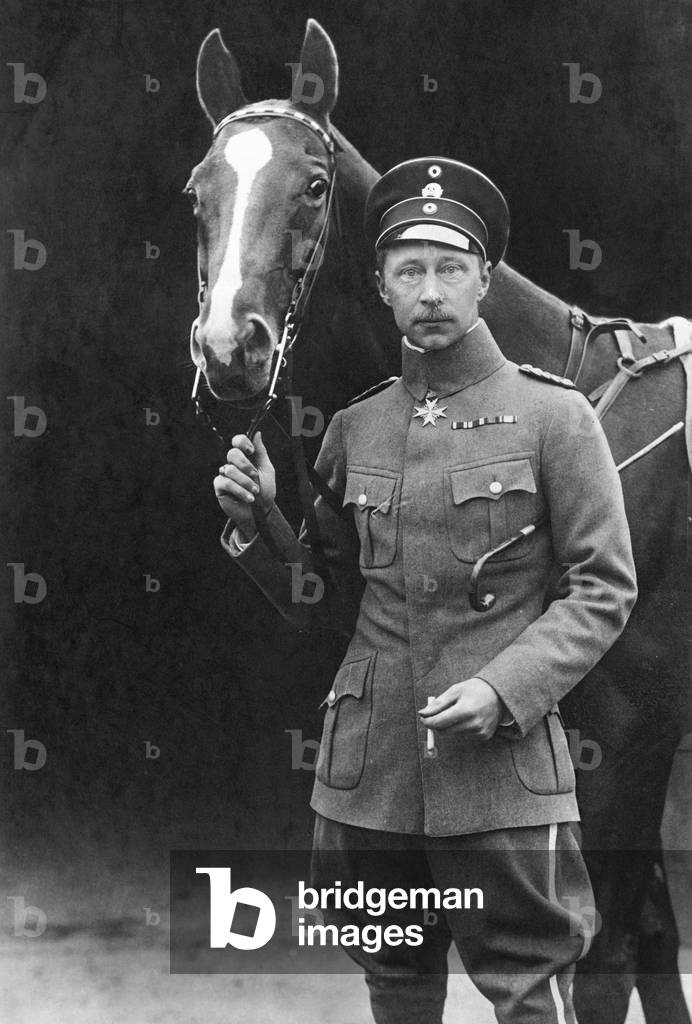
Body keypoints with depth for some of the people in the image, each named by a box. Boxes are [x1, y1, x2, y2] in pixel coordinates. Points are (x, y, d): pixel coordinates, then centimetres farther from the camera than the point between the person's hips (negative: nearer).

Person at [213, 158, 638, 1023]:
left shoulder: (555, 415, -3)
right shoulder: (354, 428, 9)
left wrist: (504, 688, -17)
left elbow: (605, 589, -4)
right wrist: (258, 520, -2)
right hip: (367, 766, 4)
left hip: (502, 768, -4)